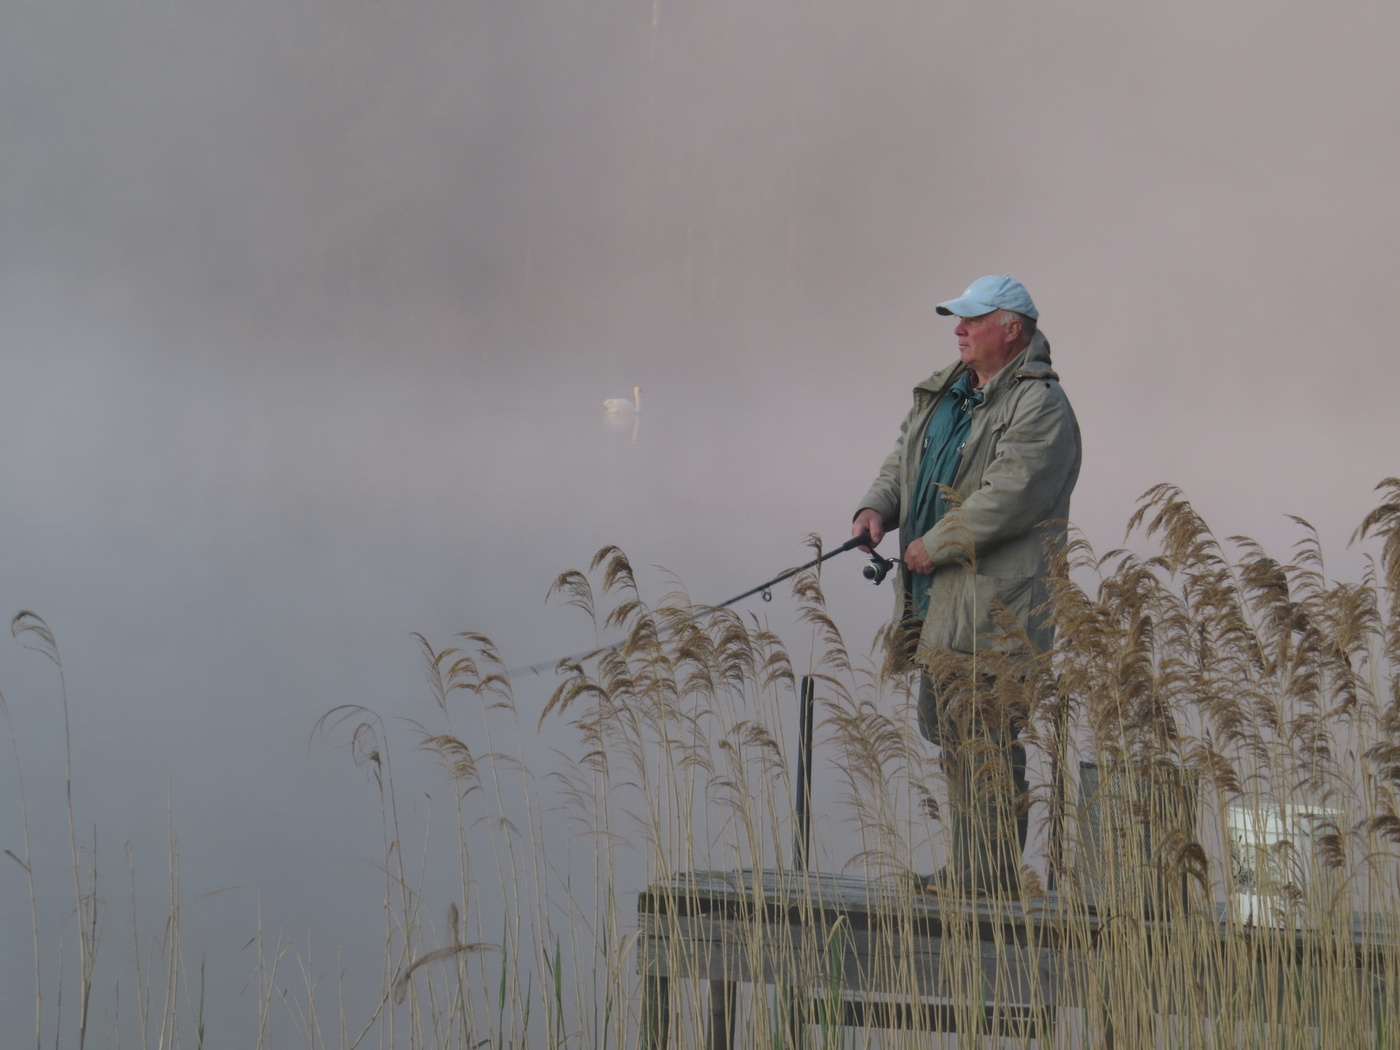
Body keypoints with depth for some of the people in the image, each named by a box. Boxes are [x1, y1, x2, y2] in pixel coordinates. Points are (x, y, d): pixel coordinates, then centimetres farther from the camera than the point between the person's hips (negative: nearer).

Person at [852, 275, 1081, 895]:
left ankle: (991, 875, -5)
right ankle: (965, 867, 24)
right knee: (948, 730, 14)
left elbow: (1009, 496, -22)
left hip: (993, 606, -10)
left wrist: (934, 547, -17)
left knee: (983, 734, -10)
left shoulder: (1039, 405, -12)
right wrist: (877, 507, 3)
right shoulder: (943, 391, 17)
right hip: (939, 596, 10)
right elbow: (904, 458, 24)